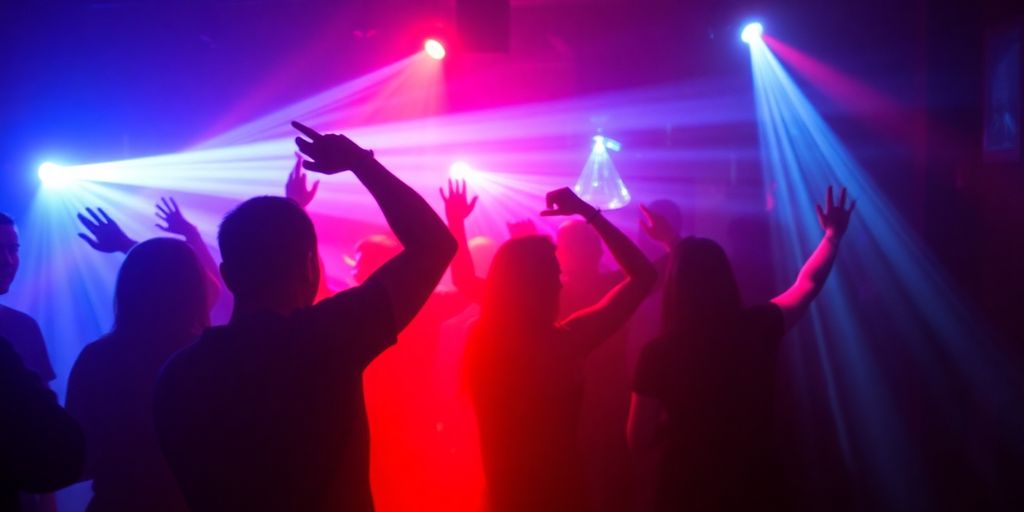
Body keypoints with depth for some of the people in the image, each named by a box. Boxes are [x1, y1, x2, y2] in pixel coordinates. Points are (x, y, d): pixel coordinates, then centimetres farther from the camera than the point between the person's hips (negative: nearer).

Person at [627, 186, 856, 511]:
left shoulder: (658, 353, -17)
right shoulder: (759, 330, -10)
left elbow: (639, 441, -11)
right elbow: (808, 283, 9)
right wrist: (834, 234, 25)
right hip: (758, 484, 3)